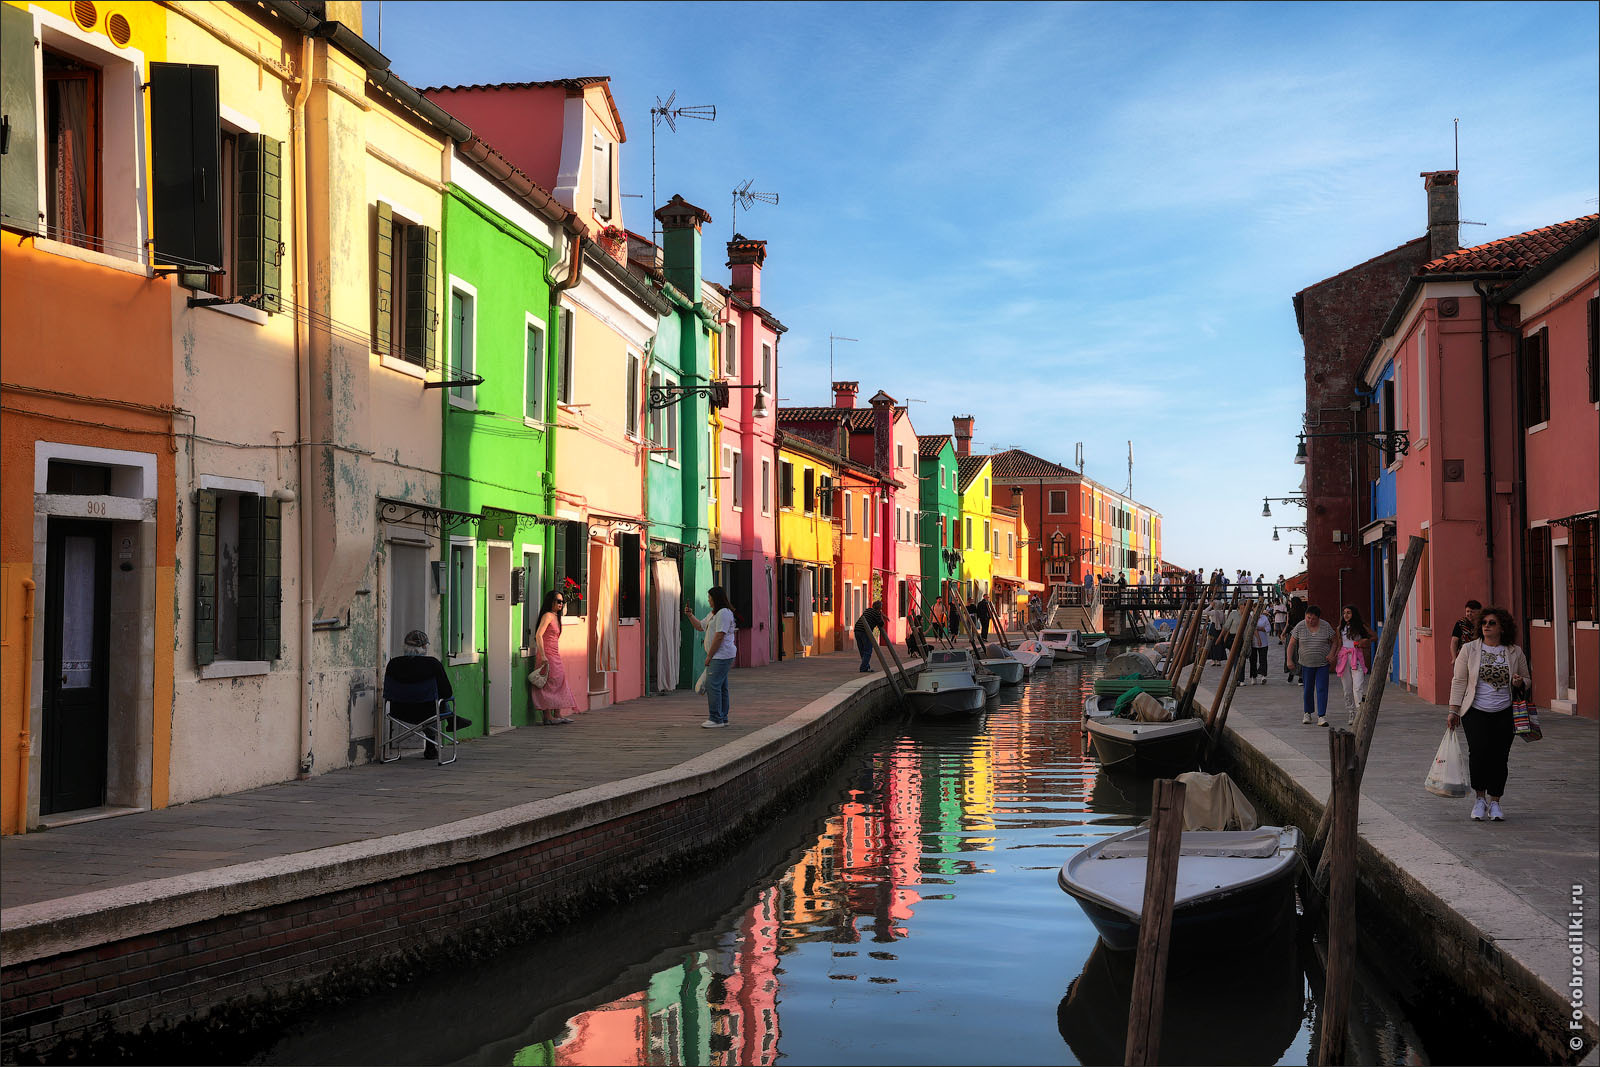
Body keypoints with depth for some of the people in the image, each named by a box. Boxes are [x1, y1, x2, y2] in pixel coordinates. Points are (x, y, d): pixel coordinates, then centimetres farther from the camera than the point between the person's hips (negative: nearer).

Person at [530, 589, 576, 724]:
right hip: (547, 656, -10)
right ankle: (547, 717, -6)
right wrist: (543, 656, -25)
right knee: (548, 686, -8)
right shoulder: (548, 616, -11)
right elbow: (538, 635, -19)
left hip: (555, 657, 10)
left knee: (558, 685, 11)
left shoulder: (556, 617, 18)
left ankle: (557, 715, 16)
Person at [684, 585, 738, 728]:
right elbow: (700, 626, 33)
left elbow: (719, 637, -20)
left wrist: (709, 656, -16)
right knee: (721, 687, 12)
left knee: (712, 685, -14)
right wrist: (690, 615, 18)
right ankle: (722, 718, 16)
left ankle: (716, 719, -13)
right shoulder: (713, 613, 19)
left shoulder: (723, 613, -15)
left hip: (721, 656, -11)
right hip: (720, 657, 11)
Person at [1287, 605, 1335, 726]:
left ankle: (1321, 717, -8)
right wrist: (1289, 660, -7)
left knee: (1322, 689, -7)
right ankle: (1307, 713, 26)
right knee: (1308, 689, 8)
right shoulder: (1300, 627, -4)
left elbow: (1333, 642, 8)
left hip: (1322, 664, 0)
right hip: (1306, 664, 0)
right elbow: (1291, 644, 0)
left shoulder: (1326, 626, -3)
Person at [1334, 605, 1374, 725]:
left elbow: (1374, 636, 15)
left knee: (1358, 687, -15)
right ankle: (1351, 713, 12)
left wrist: (1366, 641, -2)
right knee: (1347, 688, 3)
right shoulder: (1340, 628, 13)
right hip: (1344, 657, 3)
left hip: (1357, 657, -3)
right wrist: (1334, 658, 8)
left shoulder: (1360, 626, 5)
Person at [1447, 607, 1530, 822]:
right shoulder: (1469, 650, 3)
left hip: (1504, 714, 1)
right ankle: (1479, 798, -1)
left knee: (1499, 757, -5)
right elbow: (1459, 681, 4)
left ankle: (1494, 802, 11)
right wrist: (1454, 711, -1)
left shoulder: (1515, 653, 6)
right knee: (1478, 750, -18)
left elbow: (1527, 680, 17)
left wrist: (1520, 682, -8)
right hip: (1476, 712, -1)